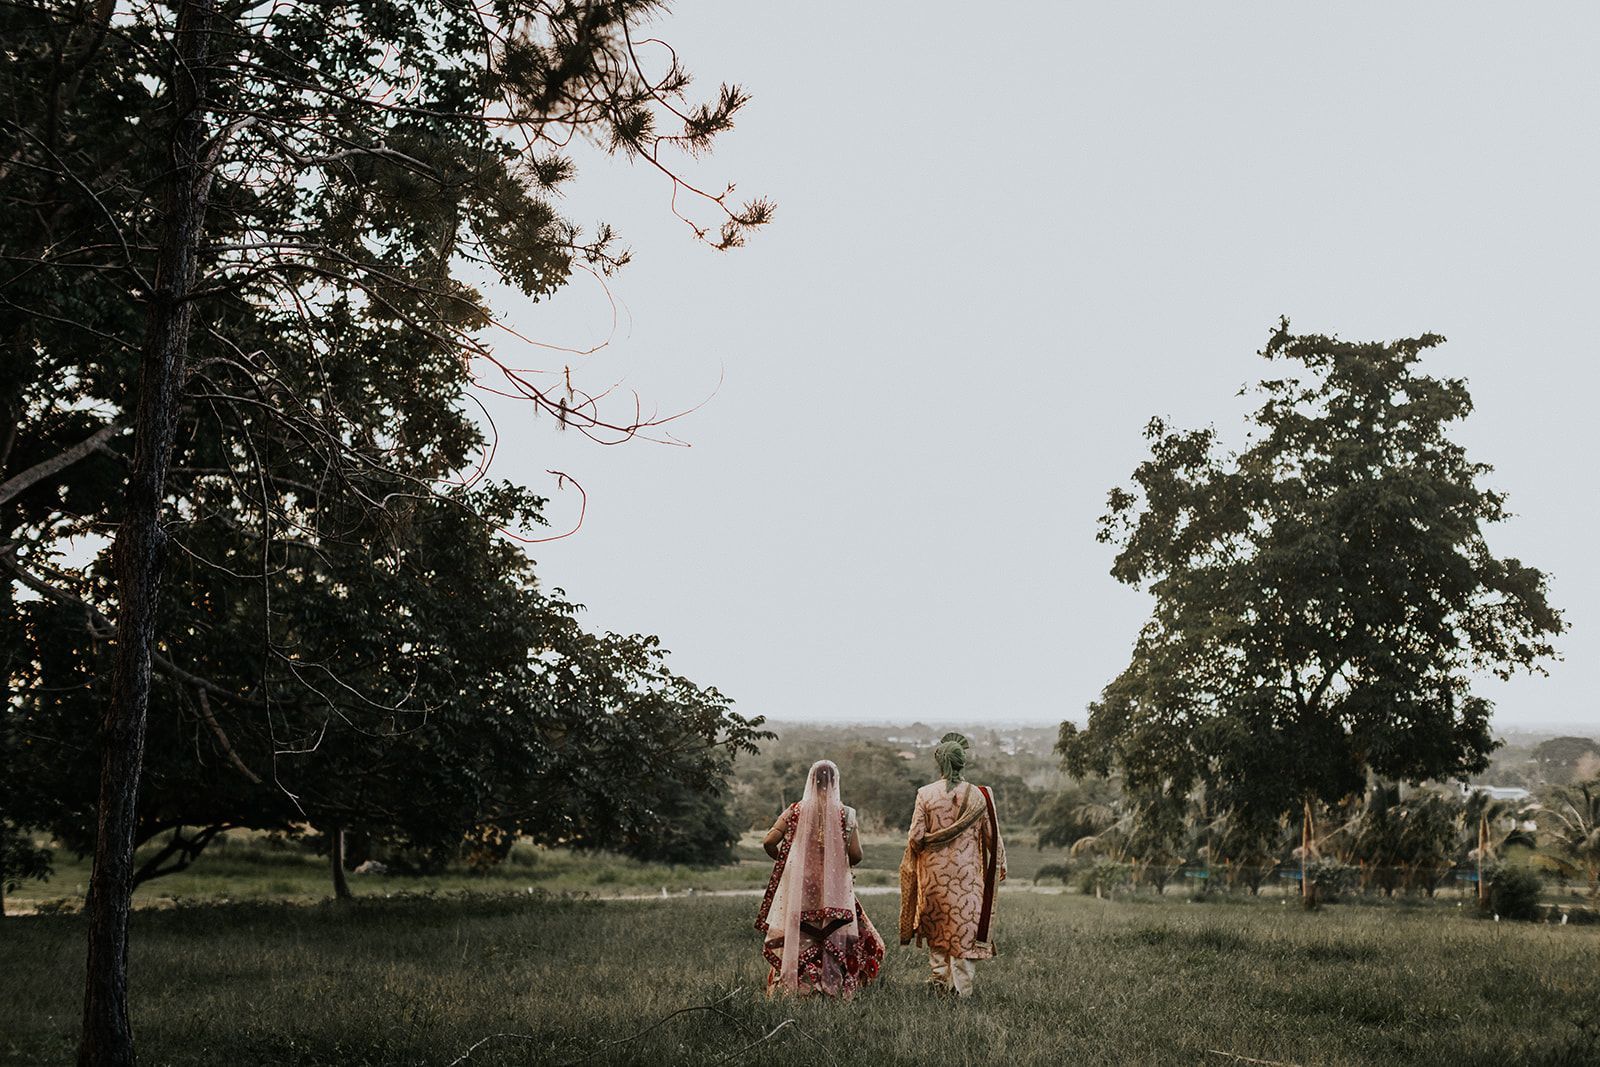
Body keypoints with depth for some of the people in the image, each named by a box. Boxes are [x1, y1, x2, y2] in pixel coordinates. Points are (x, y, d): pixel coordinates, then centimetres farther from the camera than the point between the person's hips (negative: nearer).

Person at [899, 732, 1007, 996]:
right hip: (967, 873, 0)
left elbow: (916, 837, -8)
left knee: (936, 925, 17)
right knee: (964, 926, 6)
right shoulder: (979, 795, -5)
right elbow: (992, 836, 3)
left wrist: (916, 851, 14)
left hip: (934, 871, 0)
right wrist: (1000, 865, 18)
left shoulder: (925, 794, -7)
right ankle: (962, 986, 5)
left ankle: (940, 973, 11)